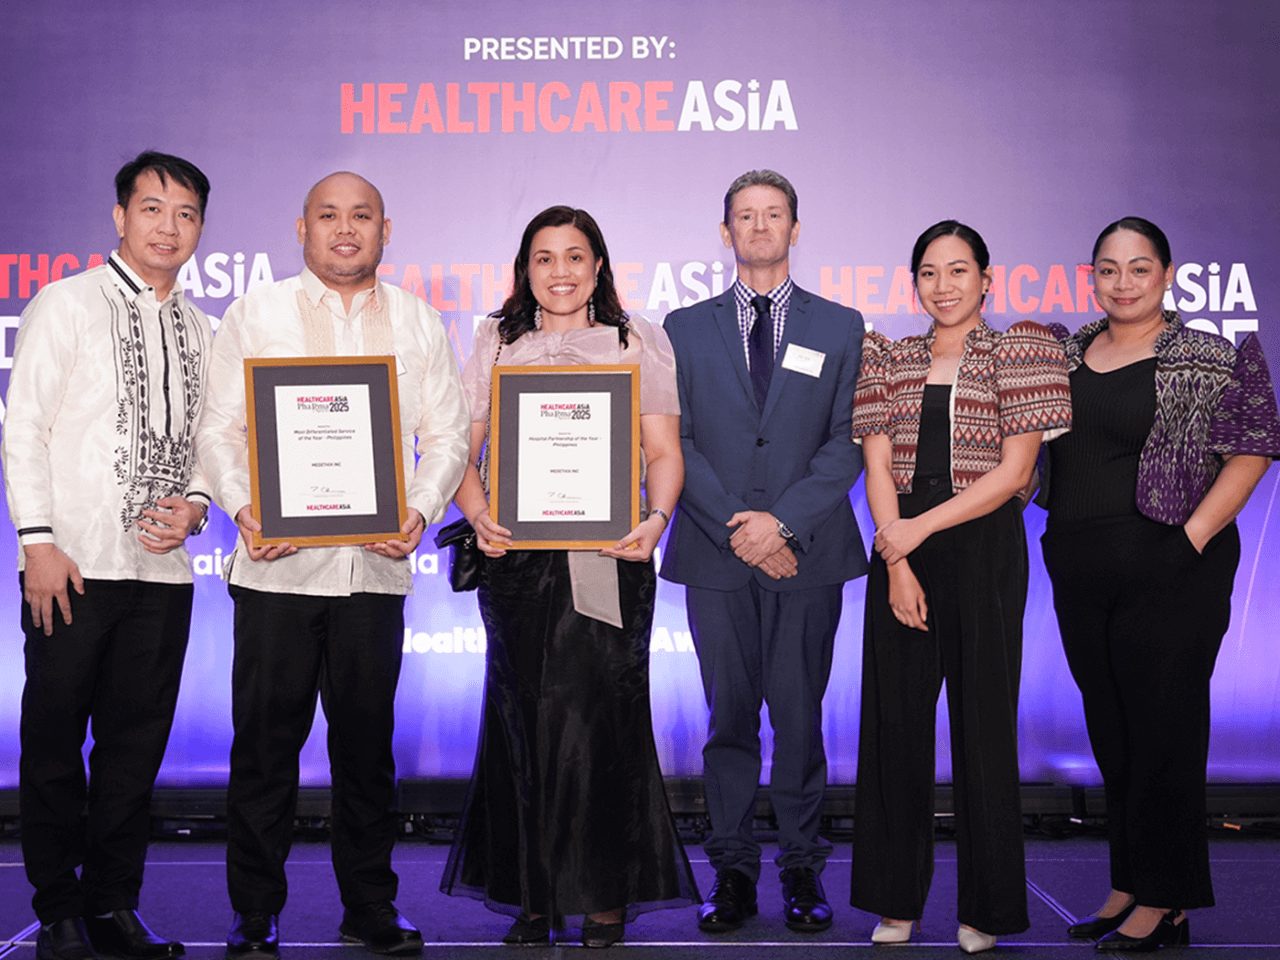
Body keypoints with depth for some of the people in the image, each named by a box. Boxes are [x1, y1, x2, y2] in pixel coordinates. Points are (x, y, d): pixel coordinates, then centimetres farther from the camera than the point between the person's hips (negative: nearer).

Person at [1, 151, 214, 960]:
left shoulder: (200, 329, 15)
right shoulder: (67, 304, 2)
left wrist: (195, 502, -3)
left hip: (163, 566, 4)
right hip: (74, 562, -4)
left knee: (138, 743, 7)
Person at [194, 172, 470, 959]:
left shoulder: (420, 323, 12)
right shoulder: (256, 313, 8)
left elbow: (446, 434, 8)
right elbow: (220, 428, 4)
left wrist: (421, 511, -9)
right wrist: (243, 507, -13)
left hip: (377, 565, 2)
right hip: (277, 563, -1)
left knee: (368, 744, 8)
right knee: (266, 742, 2)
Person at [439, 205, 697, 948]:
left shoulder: (638, 340, 11)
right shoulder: (497, 342, 14)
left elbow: (665, 452, 6)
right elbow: (460, 448, 7)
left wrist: (656, 518, -14)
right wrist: (478, 514, -12)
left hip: (608, 556, -1)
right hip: (518, 555, 2)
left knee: (598, 716, -6)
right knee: (524, 716, 2)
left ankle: (606, 895, 6)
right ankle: (533, 895, 13)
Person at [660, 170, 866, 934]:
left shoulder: (840, 327, 9)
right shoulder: (686, 328, 10)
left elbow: (847, 440, 1)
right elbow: (675, 441, 3)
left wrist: (784, 520, -11)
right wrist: (733, 526, -8)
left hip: (808, 551, 0)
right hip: (716, 555, 1)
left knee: (799, 714, 3)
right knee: (729, 716, 4)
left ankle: (803, 866, 15)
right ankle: (733, 870, 13)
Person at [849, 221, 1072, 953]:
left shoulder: (1017, 354, 1)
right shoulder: (891, 360, 11)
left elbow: (1014, 470, -7)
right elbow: (879, 467, 4)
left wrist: (921, 527, -13)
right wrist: (897, 563, -8)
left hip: (985, 546, -3)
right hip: (901, 547, 3)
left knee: (984, 719, 1)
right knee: (896, 719, 5)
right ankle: (897, 900, 17)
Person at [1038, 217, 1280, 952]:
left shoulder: (1208, 360, -5)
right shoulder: (1067, 355, 11)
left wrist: (1196, 537, -15)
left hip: (1167, 568, -6)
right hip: (1081, 572, 6)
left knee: (1163, 728, -1)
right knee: (1109, 729, 12)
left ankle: (1165, 903, 9)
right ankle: (1130, 885, 24)